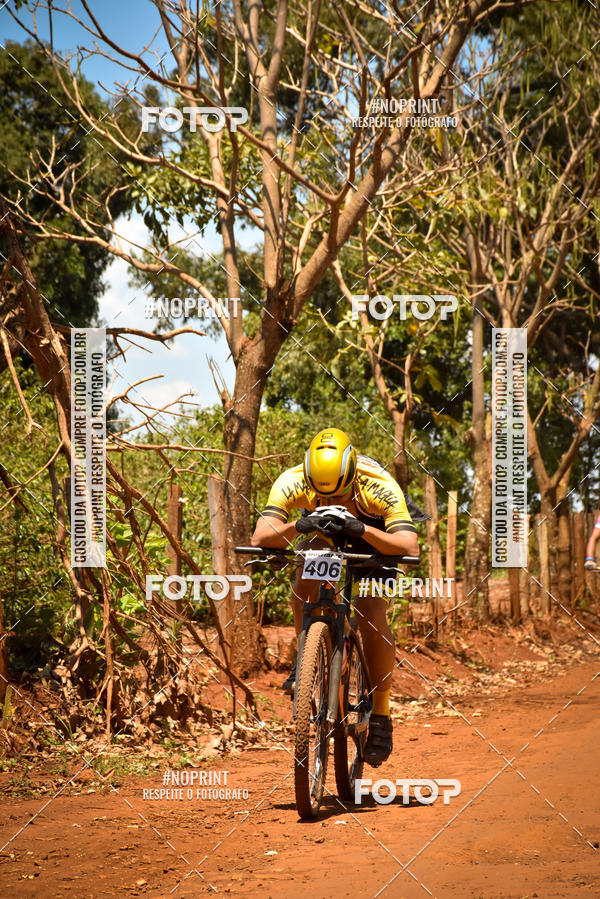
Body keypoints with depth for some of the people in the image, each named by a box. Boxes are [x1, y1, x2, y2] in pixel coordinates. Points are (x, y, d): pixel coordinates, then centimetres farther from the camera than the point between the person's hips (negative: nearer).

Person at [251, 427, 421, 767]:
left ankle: (381, 713, -3)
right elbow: (260, 537, -42)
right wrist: (295, 527, -61)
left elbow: (410, 547, -48)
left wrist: (363, 530, -63)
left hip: (375, 534, -2)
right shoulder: (292, 482, -35)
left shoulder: (379, 486, -40)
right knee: (307, 572, -29)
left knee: (373, 621, -18)